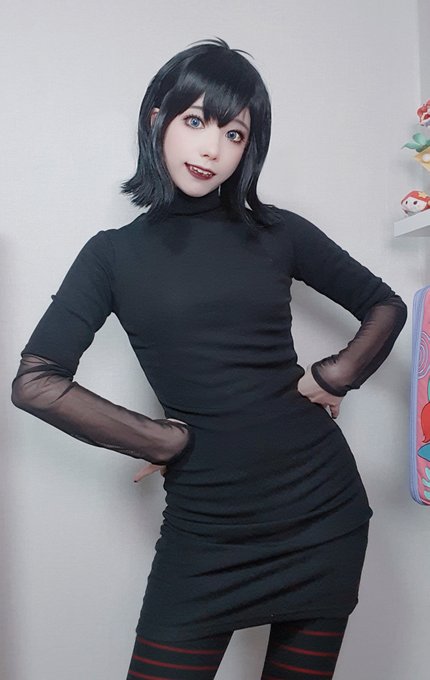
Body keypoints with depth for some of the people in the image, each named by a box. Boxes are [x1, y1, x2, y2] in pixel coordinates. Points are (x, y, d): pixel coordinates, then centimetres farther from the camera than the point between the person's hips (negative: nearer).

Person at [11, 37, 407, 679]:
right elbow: (35, 382, -8)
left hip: (323, 509, 2)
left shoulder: (276, 232, 3)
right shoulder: (115, 253, 1)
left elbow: (386, 306, 13)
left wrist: (332, 378, -4)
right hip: (205, 527, -1)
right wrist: (167, 439, -9)